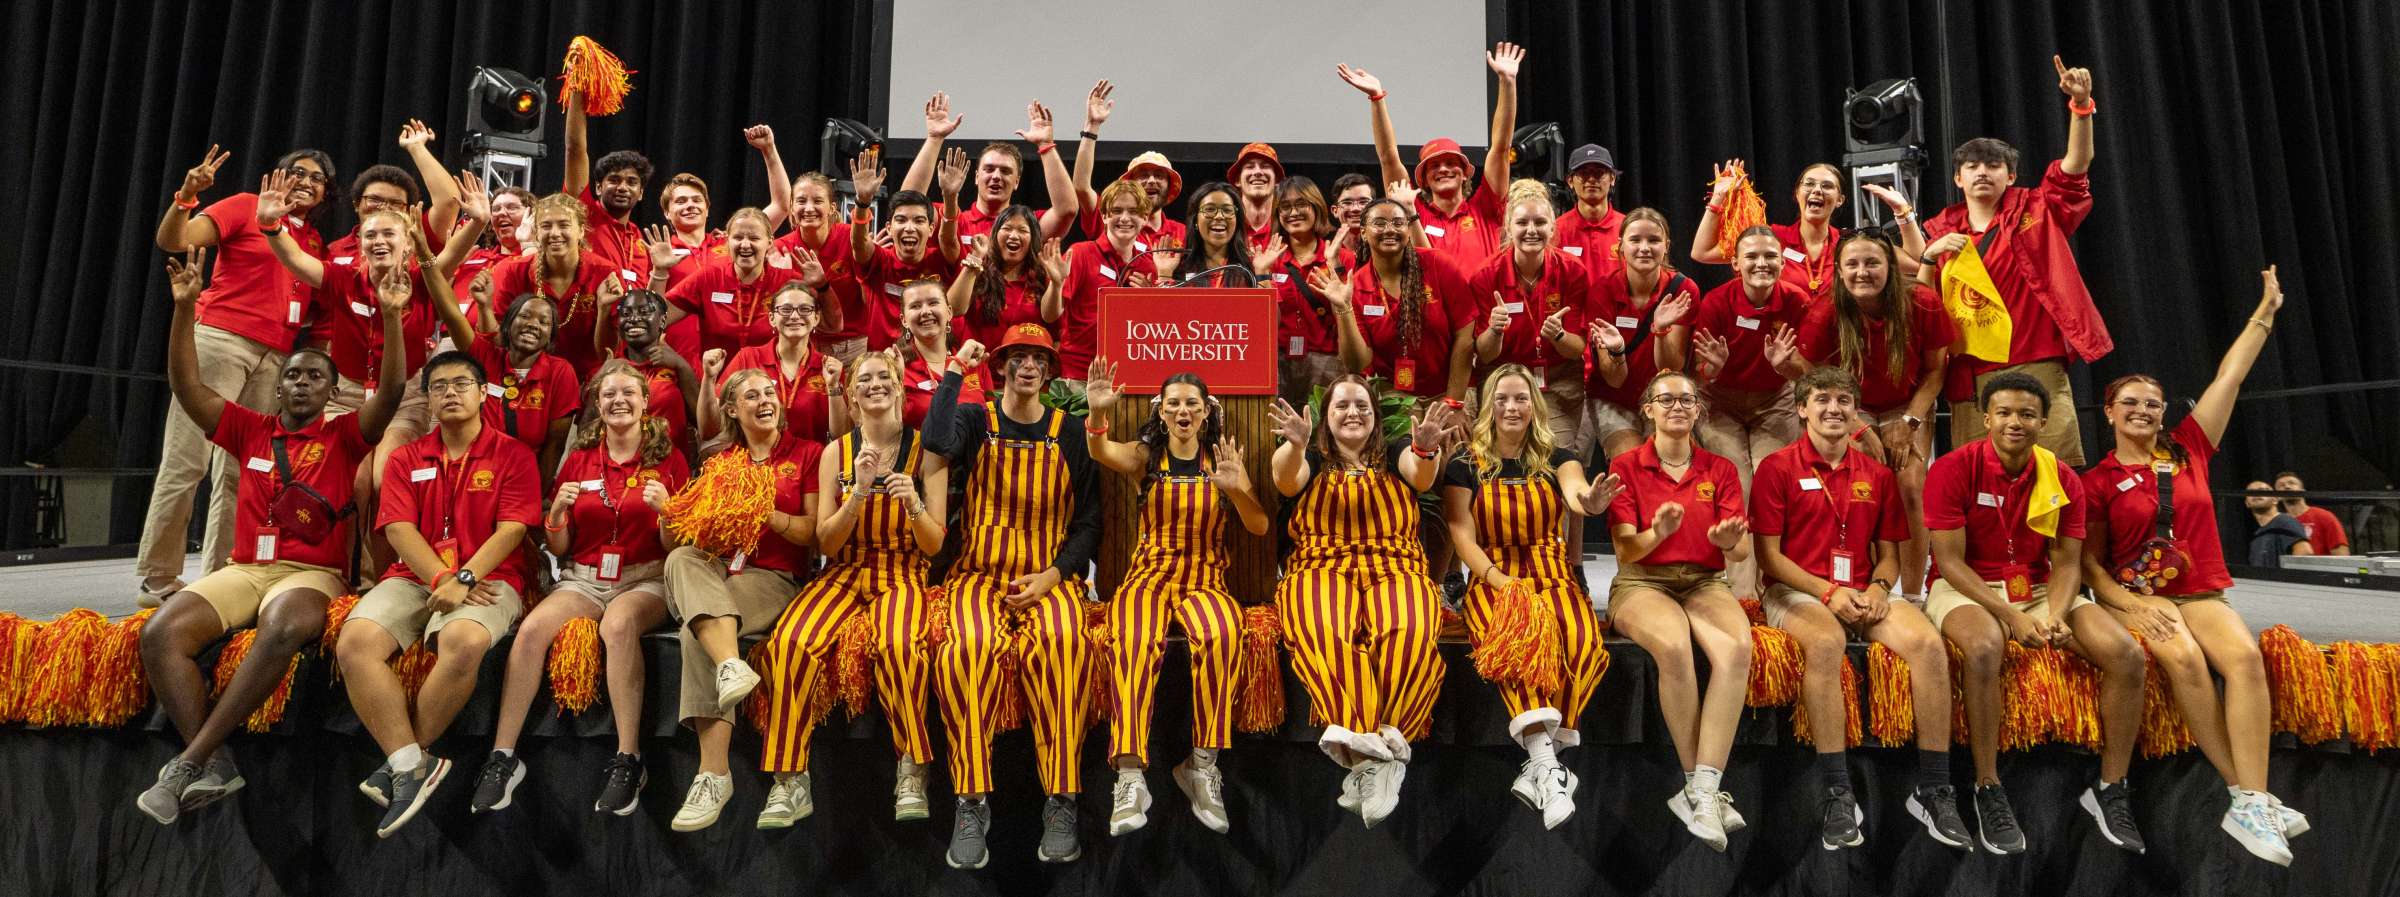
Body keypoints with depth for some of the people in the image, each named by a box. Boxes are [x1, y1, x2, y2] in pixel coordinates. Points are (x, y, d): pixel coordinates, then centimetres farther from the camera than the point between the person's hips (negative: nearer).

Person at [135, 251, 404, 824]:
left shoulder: (345, 436, 8)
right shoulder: (251, 431, 17)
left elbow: (391, 392, -8)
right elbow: (186, 386, 9)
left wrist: (390, 316, -18)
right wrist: (185, 308, -1)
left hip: (312, 574, -4)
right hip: (243, 568, 4)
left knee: (285, 629, -38)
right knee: (160, 633, -23)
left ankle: (190, 761, -31)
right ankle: (215, 764, -28)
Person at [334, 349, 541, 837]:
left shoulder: (512, 455, 6)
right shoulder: (406, 459, 17)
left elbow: (511, 529, -4)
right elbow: (399, 529, 4)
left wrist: (463, 579, -18)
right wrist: (441, 578, -14)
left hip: (487, 578, -4)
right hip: (414, 577, 4)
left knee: (463, 642, -37)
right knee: (354, 642, -26)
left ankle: (403, 757, -18)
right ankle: (412, 765, -24)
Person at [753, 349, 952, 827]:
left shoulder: (925, 451, 4)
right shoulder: (836, 453, 8)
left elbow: (934, 544, 2)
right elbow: (827, 542, 3)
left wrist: (914, 505, -19)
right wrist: (859, 492, -13)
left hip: (904, 574, -2)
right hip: (845, 573, 2)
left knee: (898, 644, -37)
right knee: (790, 642, -29)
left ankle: (911, 773, -21)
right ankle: (790, 783, -20)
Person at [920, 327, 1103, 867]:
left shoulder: (1071, 431, 11)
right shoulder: (975, 421, 9)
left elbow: (1089, 520, 10)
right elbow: (937, 440, -17)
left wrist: (1052, 575, -5)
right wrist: (956, 369, -6)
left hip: (1050, 574, 0)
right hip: (980, 572, 0)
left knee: (1060, 642, -35)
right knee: (969, 646, -34)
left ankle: (1061, 803, -29)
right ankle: (972, 802, -26)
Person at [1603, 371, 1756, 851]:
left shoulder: (1720, 470, 12)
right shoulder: (1625, 466, 6)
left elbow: (1743, 550, 4)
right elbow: (1625, 551, -3)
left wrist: (1729, 541, -21)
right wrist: (1657, 533, -25)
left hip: (1704, 582, 2)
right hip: (1642, 583, -2)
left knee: (1737, 645, -32)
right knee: (1674, 645, -36)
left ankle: (1701, 791, -33)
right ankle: (1702, 786, -24)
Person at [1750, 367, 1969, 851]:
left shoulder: (1876, 475, 15)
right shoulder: (1777, 468, 1)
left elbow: (1888, 555, 17)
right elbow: (1769, 555, -3)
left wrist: (1876, 588, -6)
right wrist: (1827, 592, -15)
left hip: (1863, 595, 4)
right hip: (1796, 592, -4)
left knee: (1929, 642, -25)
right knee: (1827, 642, -38)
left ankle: (1933, 789, -17)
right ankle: (1836, 795, -34)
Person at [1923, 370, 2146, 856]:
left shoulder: (2062, 479, 4)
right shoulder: (1953, 469, -10)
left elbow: (2066, 561, 3)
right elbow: (1950, 560, -13)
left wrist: (2056, 615, -17)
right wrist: (2008, 615, -21)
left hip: (2040, 589, 5)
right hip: (1967, 589, -5)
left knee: (2127, 654, -16)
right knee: (1984, 647, -39)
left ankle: (2111, 788, -1)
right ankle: (1988, 791, -25)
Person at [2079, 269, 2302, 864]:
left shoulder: (2188, 451, 10)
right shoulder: (2096, 482, 2)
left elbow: (2230, 378, 12)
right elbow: (2089, 561, 0)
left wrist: (2265, 312, 14)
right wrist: (2133, 603, -15)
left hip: (2202, 593, 3)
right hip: (2132, 597, -3)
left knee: (2245, 655, -28)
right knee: (2183, 658, -33)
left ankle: (2252, 803, -31)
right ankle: (2248, 796, -28)